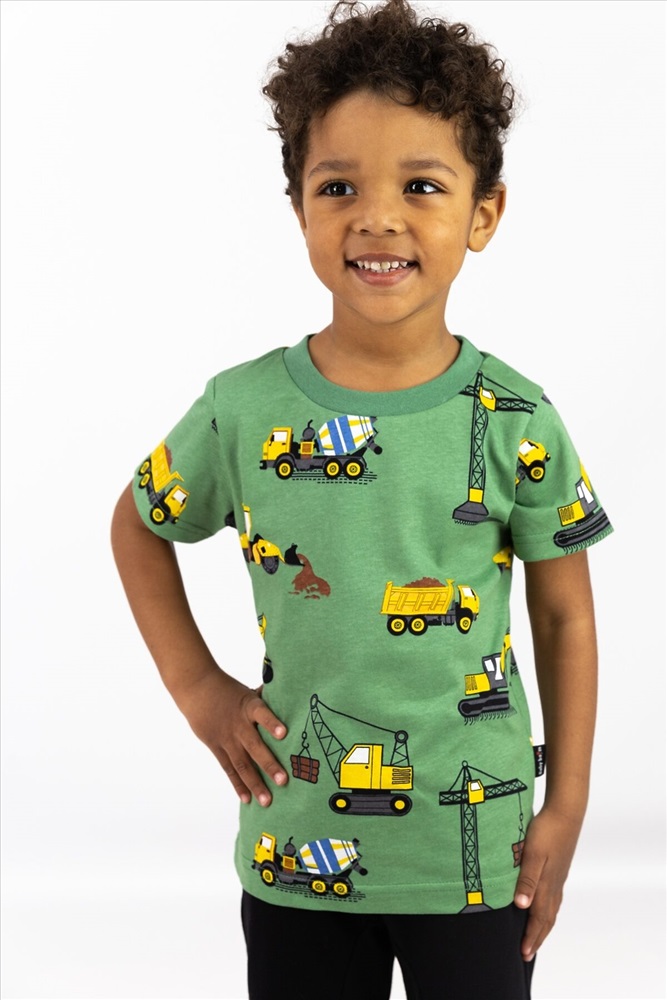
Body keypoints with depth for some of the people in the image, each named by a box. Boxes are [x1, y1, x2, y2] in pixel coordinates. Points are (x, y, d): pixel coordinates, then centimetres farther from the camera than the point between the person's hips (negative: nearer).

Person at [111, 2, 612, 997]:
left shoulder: (515, 422, -9)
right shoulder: (244, 411, -8)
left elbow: (565, 616, 0)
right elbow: (139, 525, 10)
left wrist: (566, 810, 0)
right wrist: (196, 685, 2)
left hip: (475, 851, -1)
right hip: (296, 850, 1)